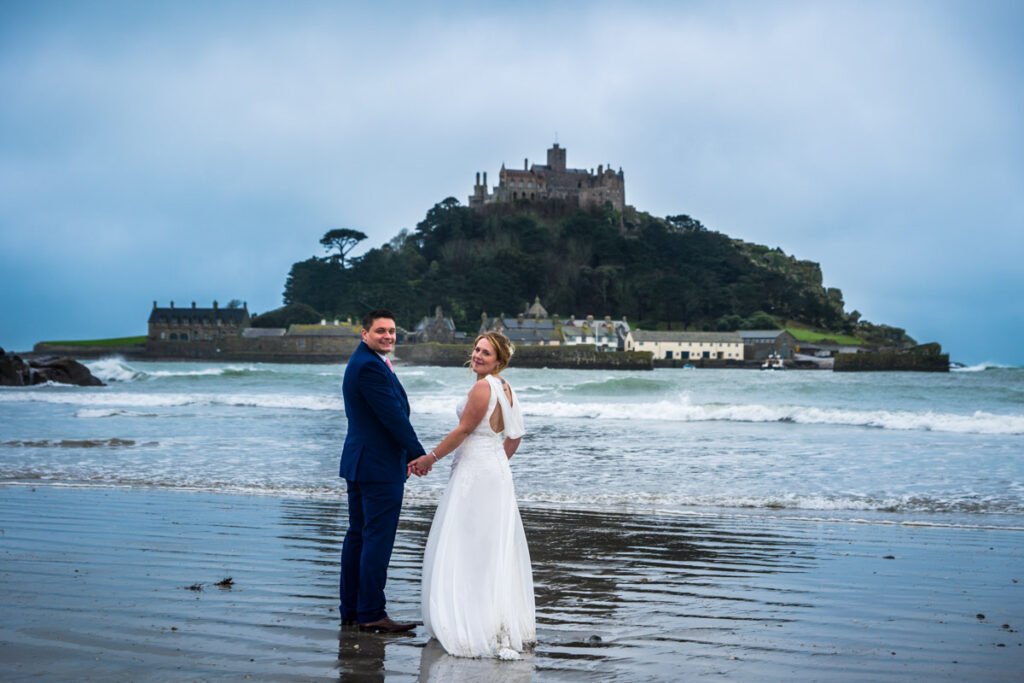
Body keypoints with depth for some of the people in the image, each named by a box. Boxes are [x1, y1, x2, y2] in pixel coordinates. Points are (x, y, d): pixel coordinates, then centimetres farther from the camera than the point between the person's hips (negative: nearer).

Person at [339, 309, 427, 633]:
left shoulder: (361, 362, 16)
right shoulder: (371, 367, -18)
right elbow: (393, 415, -19)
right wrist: (419, 454, -12)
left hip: (359, 462, 11)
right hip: (380, 466, -11)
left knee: (357, 536, 13)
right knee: (378, 539, -6)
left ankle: (350, 609, 19)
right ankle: (371, 613, -1)